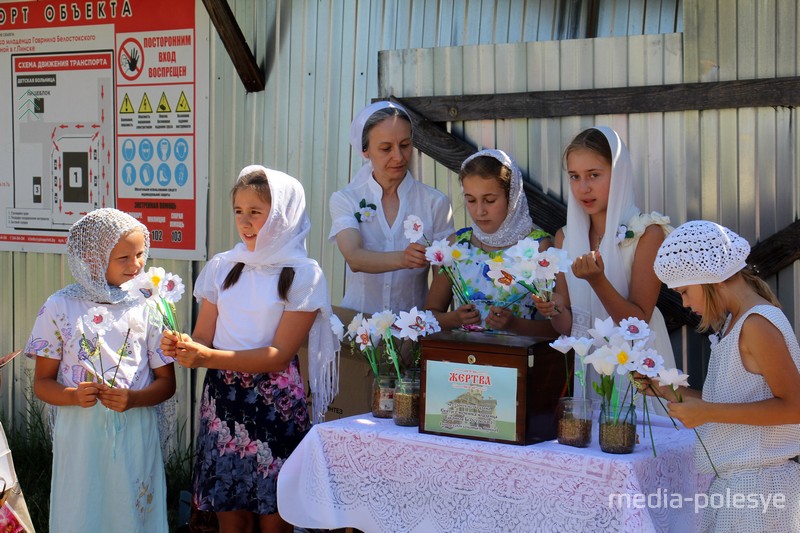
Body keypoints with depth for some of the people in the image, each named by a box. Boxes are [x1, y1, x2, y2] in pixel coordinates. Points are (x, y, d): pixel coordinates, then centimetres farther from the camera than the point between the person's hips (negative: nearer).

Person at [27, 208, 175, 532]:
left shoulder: (147, 307, 0)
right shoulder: (60, 307, -1)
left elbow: (166, 381, 3)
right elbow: (42, 381, 2)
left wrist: (133, 399, -16)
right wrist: (74, 395, -19)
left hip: (134, 433, 1)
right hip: (79, 432, 0)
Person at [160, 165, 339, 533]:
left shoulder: (303, 275, -5)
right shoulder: (222, 267, 8)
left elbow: (279, 354, -11)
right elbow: (203, 337, 10)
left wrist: (207, 357, -21)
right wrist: (181, 348, -14)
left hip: (275, 405, -3)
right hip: (223, 398, 3)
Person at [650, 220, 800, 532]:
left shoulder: (757, 324, -14)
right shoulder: (734, 323, 14)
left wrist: (708, 412, -20)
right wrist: (674, 393, 12)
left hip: (759, 481, -9)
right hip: (732, 480, 9)